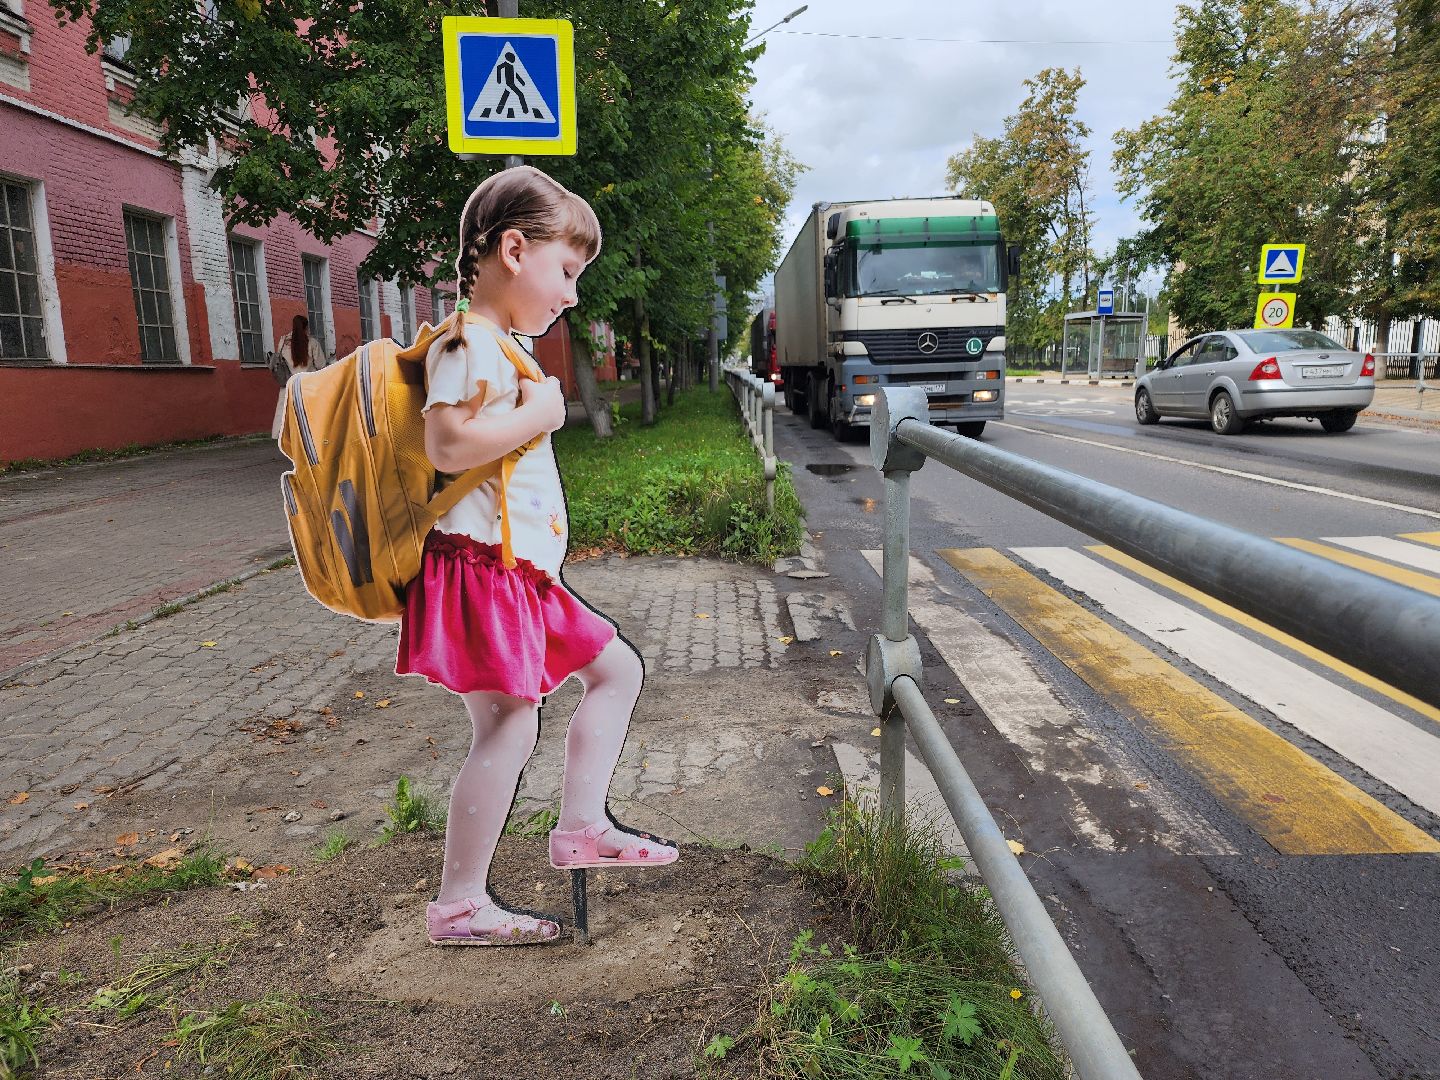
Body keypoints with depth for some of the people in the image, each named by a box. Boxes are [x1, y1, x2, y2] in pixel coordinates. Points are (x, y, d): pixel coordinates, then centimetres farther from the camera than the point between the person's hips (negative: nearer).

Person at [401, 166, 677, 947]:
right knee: (510, 724, -8)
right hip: (480, 567, -11)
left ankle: (581, 827, 18)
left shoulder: (504, 347, 19)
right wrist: (539, 413, -18)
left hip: (526, 572, 11)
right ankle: (457, 906, 7)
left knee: (617, 668, 14)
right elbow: (447, 445, -29)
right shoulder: (470, 343, -13)